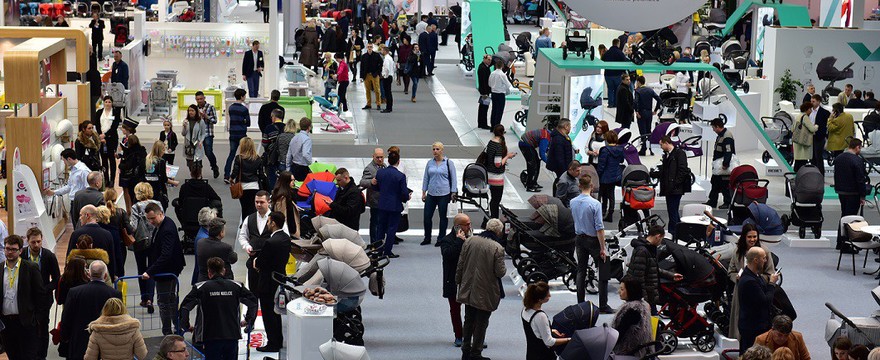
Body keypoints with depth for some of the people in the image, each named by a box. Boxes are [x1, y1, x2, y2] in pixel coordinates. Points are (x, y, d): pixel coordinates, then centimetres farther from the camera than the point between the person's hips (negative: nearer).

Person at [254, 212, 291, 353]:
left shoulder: (271, 242, -27)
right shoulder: (286, 238, 1)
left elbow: (259, 263, -20)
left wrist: (256, 263, 4)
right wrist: (260, 263, 7)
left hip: (269, 282, -9)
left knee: (268, 314, 3)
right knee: (276, 312, 21)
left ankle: (273, 344, 9)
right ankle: (279, 340, 30)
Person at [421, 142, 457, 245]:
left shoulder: (448, 163, -1)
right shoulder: (429, 163, 8)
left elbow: (453, 179, 1)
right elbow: (426, 178, 15)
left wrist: (453, 193, -4)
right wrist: (423, 192, 11)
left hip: (444, 194, -3)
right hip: (431, 194, 3)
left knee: (443, 217, 4)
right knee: (427, 216, 2)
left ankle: (441, 239, 15)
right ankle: (427, 238, 17)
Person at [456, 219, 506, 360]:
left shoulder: (469, 241, -4)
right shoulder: (497, 248, -19)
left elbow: (460, 265, 2)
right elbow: (500, 272, -16)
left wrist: (459, 282, 14)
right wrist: (503, 270, 7)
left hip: (468, 290, 5)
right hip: (486, 293, -5)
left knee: (468, 321, 19)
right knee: (481, 323, 8)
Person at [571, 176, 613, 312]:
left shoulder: (573, 203, -1)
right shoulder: (595, 204, -18)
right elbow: (599, 228, -18)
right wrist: (602, 248, -14)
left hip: (579, 239, 6)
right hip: (593, 240, -6)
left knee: (581, 272, 12)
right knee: (603, 272, 2)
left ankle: (581, 304, 12)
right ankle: (603, 306, -1)